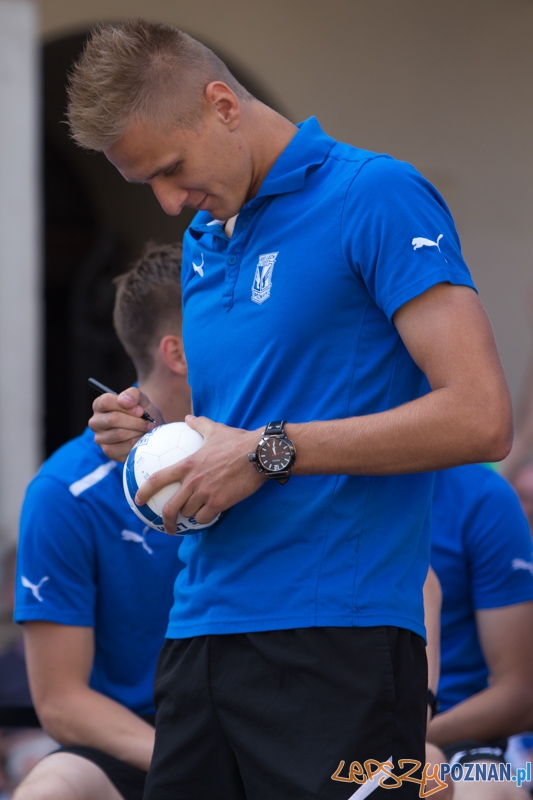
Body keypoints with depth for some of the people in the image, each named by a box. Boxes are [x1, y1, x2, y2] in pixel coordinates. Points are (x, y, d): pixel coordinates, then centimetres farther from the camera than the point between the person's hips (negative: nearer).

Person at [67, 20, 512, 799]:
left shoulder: (377, 198, -6)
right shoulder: (202, 242, 19)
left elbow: (478, 418, -15)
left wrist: (269, 451, -14)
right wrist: (156, 434, 7)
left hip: (336, 639, -7)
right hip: (199, 638, 7)